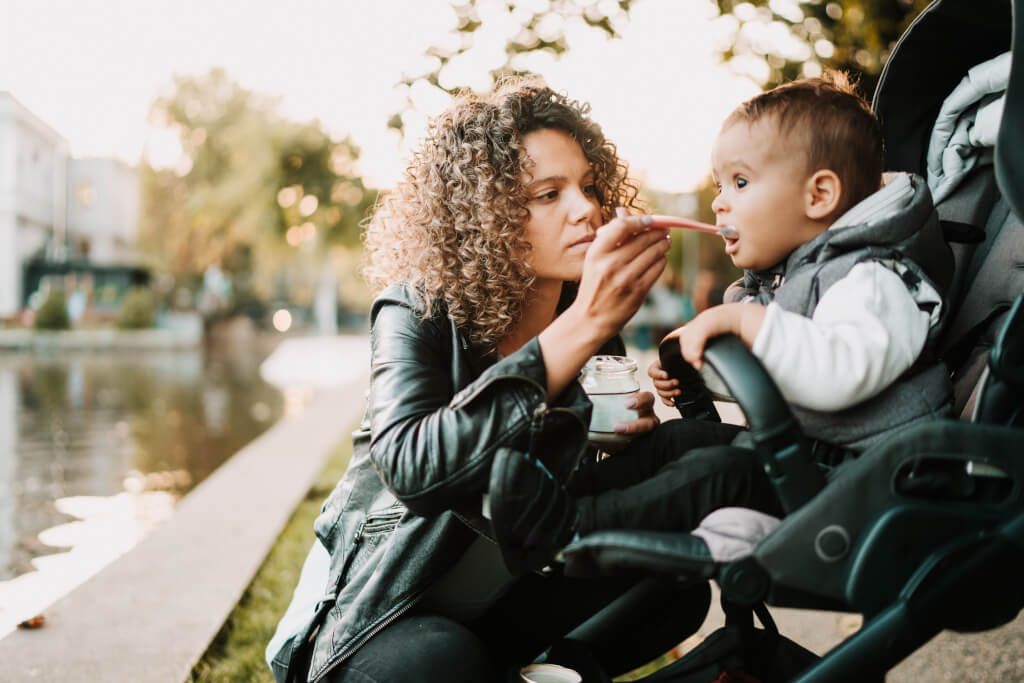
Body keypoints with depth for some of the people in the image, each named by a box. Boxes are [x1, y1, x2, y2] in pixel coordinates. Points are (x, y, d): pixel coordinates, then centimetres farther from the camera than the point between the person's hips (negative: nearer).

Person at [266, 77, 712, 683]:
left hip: (506, 607, 5)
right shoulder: (418, 312, -16)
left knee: (675, 589, -15)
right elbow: (411, 467, -37)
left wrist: (626, 437, -21)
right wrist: (580, 328, -41)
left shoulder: (596, 326, -2)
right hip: (377, 615, -5)